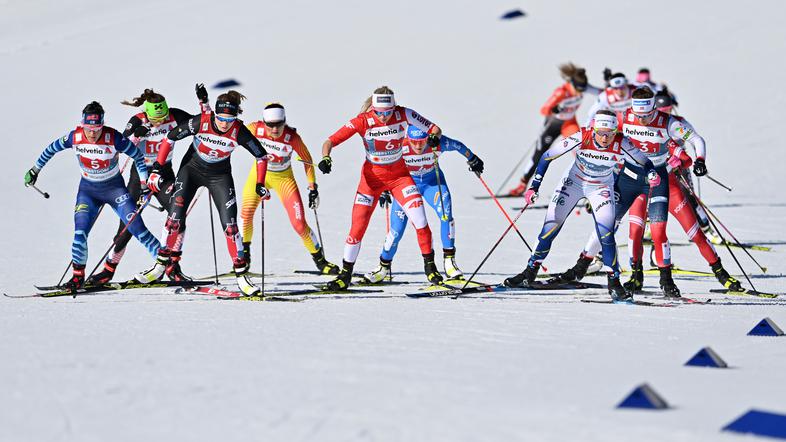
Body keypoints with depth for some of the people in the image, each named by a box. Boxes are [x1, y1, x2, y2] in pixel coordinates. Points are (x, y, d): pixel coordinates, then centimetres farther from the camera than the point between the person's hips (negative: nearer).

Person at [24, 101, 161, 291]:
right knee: (80, 231, -13)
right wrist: (35, 169, 12)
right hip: (88, 189, 2)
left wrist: (144, 185, -12)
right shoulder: (75, 137, -17)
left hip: (115, 188, -2)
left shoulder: (113, 138, -25)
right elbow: (52, 149, 4)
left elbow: (138, 156, -12)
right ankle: (78, 275, 0)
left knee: (136, 227, -10)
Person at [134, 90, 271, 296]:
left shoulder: (239, 132, -25)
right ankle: (161, 265, 9)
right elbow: (170, 137, -14)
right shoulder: (201, 122, -26)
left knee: (229, 223, -10)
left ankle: (241, 274, -3)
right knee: (175, 216, -7)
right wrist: (157, 169, -16)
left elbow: (261, 155, -10)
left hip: (219, 176, 0)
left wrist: (260, 185, -14)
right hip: (191, 169, 0)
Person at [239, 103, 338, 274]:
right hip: (259, 174, 2)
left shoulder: (292, 137, -28)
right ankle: (243, 257, 15)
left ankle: (320, 260, 12)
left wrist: (313, 188, -9)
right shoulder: (255, 129, -25)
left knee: (299, 223, -7)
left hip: (284, 178, -2)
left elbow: (307, 160, -12)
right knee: (246, 214, -9)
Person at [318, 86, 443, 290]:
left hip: (399, 175, 1)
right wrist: (326, 158, -42)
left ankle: (430, 266, 3)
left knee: (419, 219, -15)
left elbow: (434, 129, -9)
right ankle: (345, 275, 11)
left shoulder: (403, 114, -17)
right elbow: (330, 142, -22)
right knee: (358, 226, -6)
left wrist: (433, 137, -32)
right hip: (372, 177, -1)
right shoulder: (362, 122, -21)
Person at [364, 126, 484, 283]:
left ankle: (449, 261, -16)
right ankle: (384, 266, 18)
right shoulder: (400, 148, -28)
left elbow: (458, 146, -4)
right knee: (397, 229, -5)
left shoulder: (438, 143, -27)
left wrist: (473, 160, 13)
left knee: (446, 212, -24)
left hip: (433, 181, 1)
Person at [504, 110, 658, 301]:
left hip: (601, 188, 0)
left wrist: (652, 174, -37)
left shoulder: (621, 144, -27)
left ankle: (614, 282, -2)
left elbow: (644, 162, -13)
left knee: (606, 234, -16)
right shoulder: (581, 138, -30)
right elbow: (547, 156, -21)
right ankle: (530, 272, 14)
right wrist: (534, 187, -24)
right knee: (550, 229, -3)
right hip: (573, 181, 0)